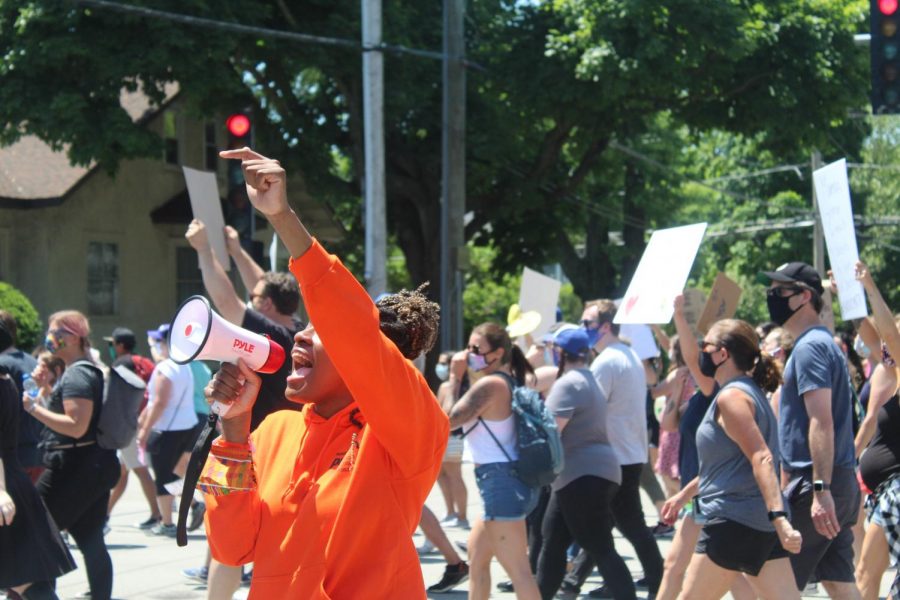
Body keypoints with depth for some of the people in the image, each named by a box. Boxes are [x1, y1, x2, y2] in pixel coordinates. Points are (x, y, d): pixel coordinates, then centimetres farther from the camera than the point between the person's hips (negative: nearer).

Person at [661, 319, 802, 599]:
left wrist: (779, 517, -33)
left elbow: (761, 459, -23)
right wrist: (685, 494, 38)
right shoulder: (750, 392, 18)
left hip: (733, 521, -9)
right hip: (763, 523, 9)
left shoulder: (731, 397, -12)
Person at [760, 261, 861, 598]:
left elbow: (822, 423, -22)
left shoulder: (809, 348, -12)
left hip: (815, 484, -10)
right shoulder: (824, 343, 20)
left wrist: (820, 489, -27)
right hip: (841, 484, 10)